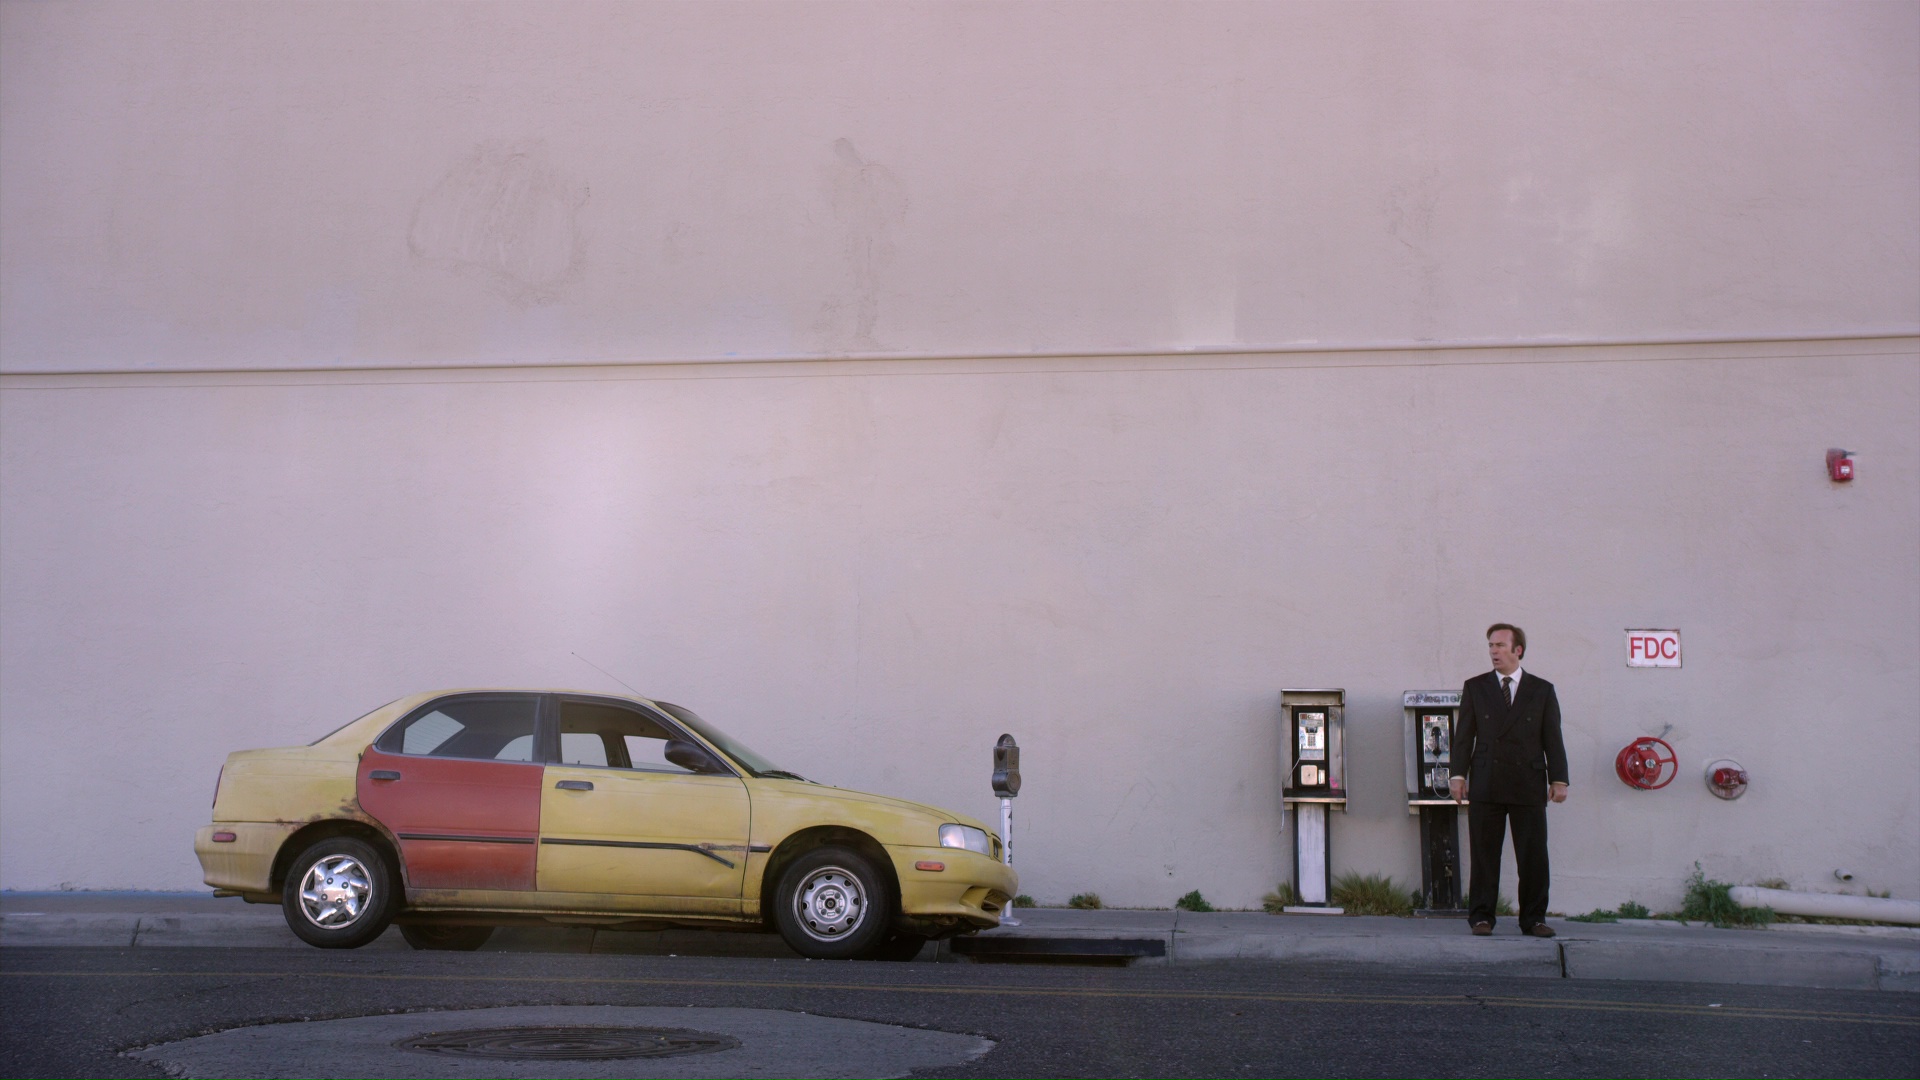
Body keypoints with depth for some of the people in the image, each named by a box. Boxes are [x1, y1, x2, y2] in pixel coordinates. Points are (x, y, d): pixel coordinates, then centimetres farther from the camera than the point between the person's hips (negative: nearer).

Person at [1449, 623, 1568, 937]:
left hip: (1528, 785, 0)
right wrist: (1458, 773, -2)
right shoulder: (1475, 687, 11)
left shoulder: (1542, 690, 10)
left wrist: (1558, 779, 0)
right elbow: (1463, 734, 8)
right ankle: (1481, 917, 7)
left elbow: (1552, 738, 8)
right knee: (1483, 855, 1)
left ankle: (1533, 919, 9)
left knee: (1533, 856, 0)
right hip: (1486, 785, 0)